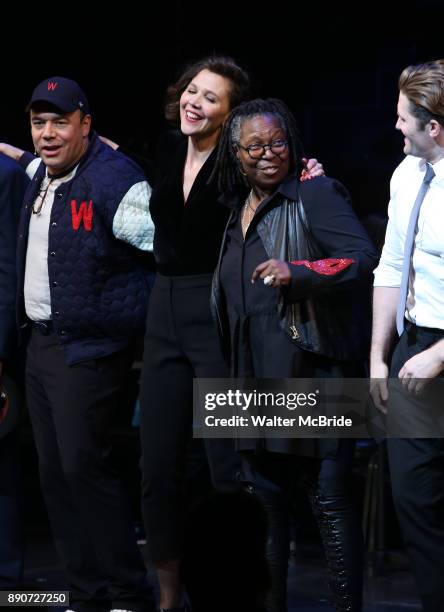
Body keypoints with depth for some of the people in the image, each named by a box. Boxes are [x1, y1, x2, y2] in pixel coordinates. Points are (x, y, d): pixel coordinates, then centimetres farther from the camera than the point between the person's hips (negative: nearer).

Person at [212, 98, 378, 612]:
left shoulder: (316, 195, -5)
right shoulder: (238, 210, 16)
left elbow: (363, 259, -16)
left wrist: (298, 273, -27)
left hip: (313, 373, -8)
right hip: (256, 378, 8)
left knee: (330, 499, -7)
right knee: (263, 497, 12)